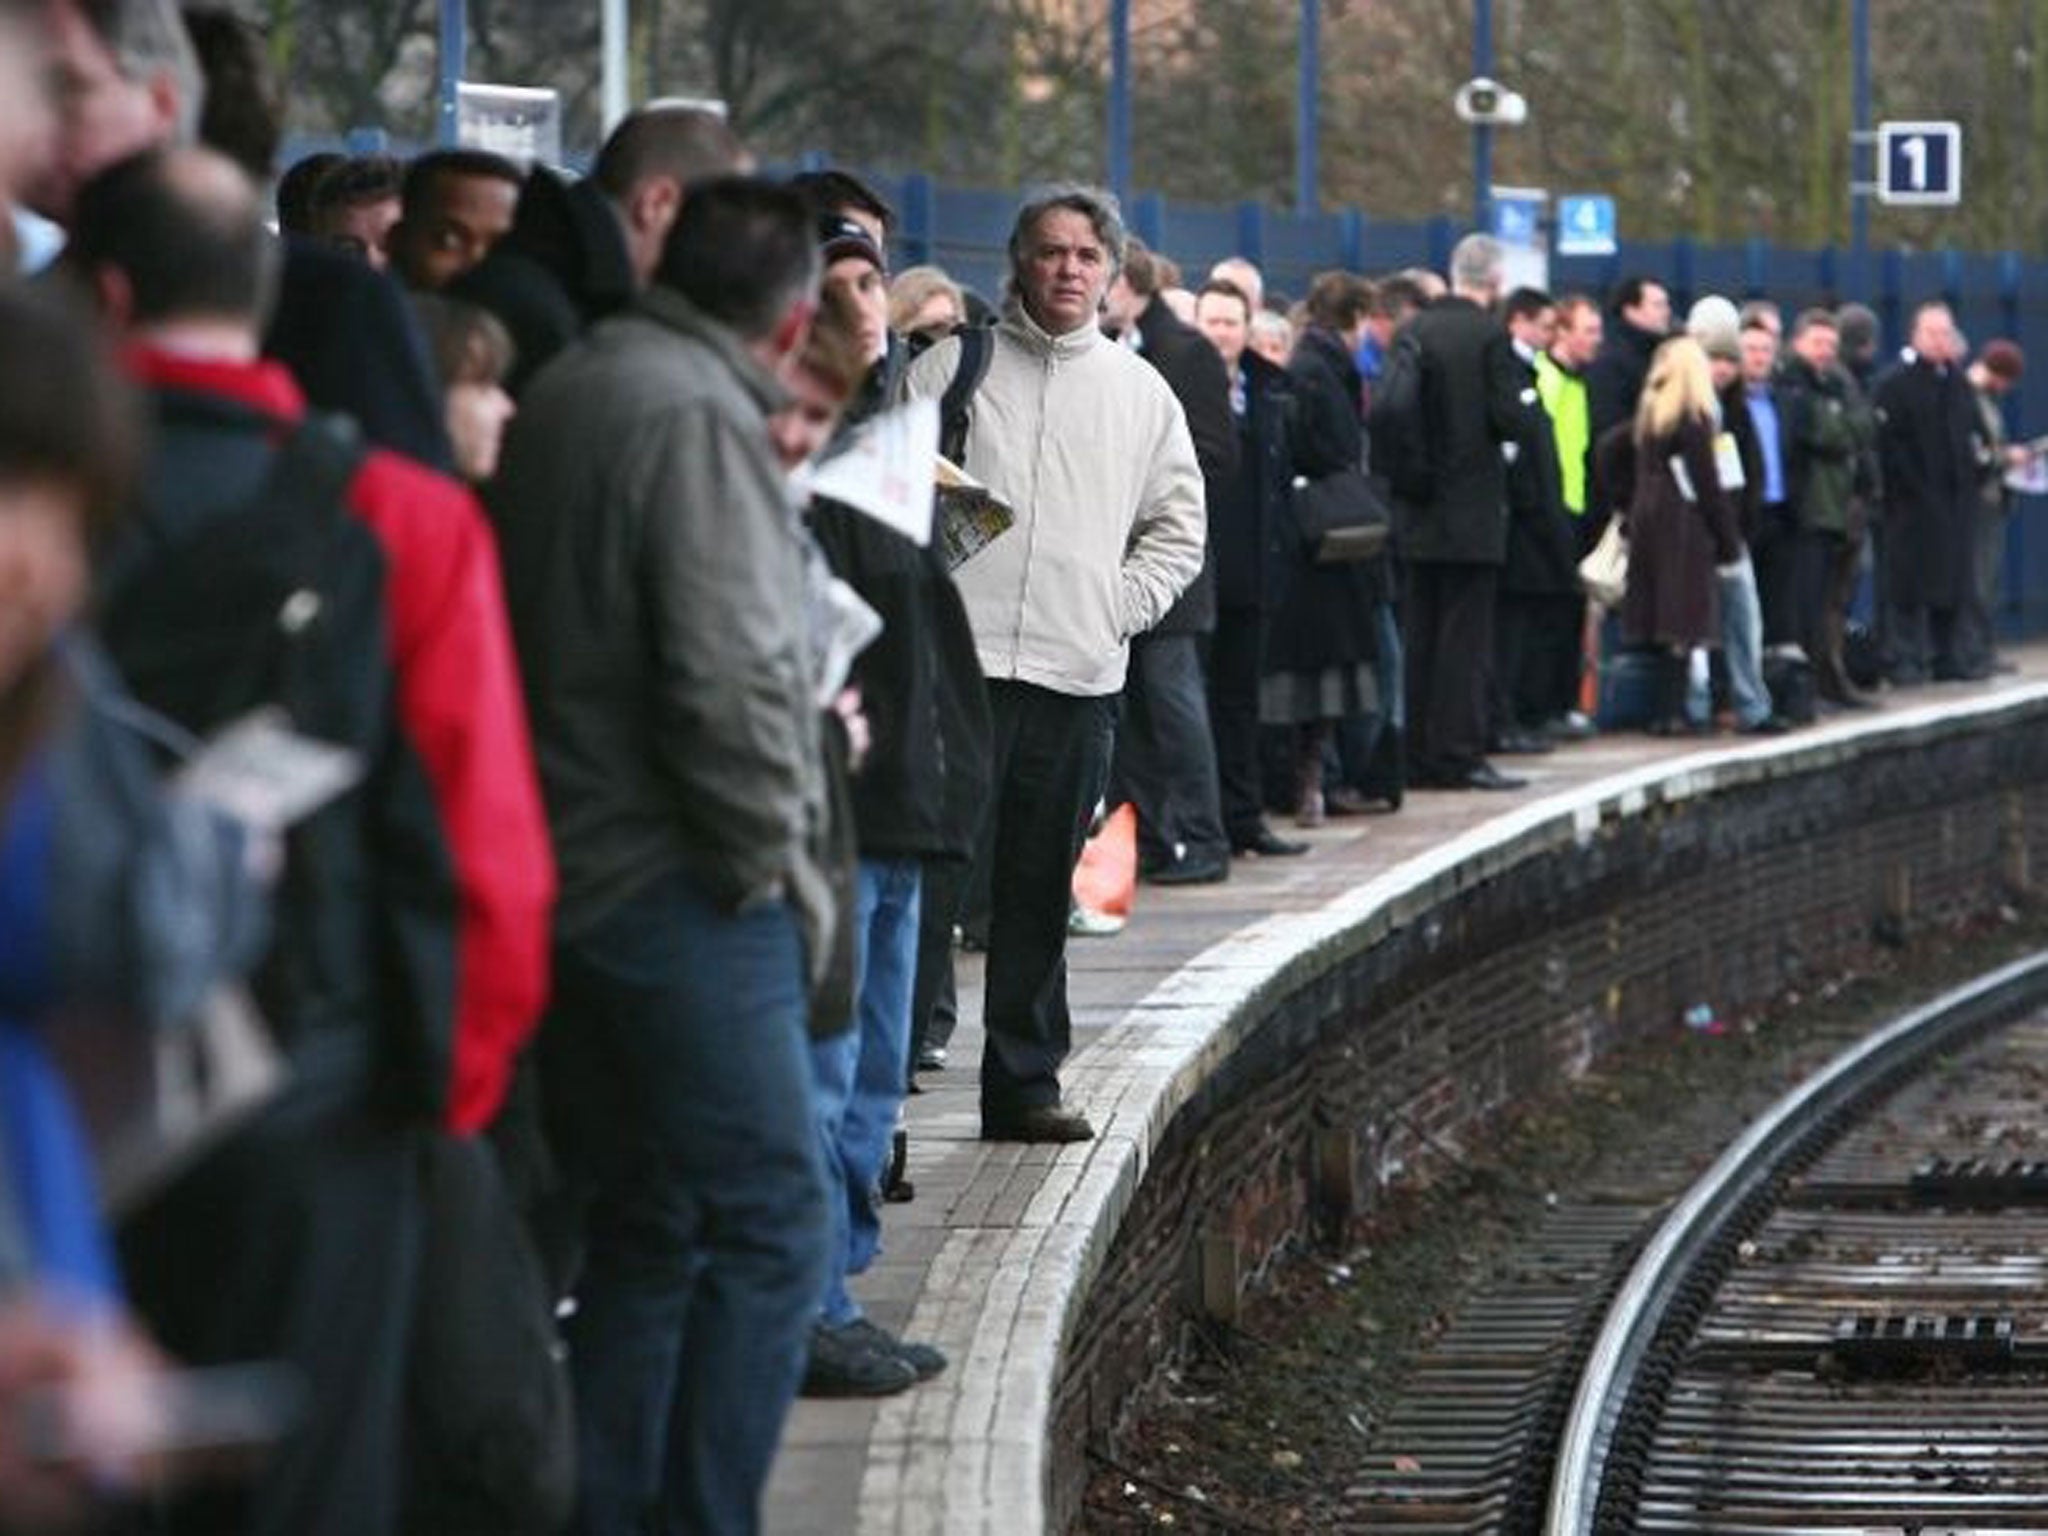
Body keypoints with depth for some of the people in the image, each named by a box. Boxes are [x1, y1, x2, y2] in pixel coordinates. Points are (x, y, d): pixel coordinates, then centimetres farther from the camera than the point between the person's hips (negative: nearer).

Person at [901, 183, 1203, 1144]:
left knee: (1041, 893, 8)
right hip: (959, 665, -3)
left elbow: (1178, 530, 18)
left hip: (1081, 673, 3)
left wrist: (1120, 607, 4)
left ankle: (1024, 1083, 14)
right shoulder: (955, 367, 4)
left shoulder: (1140, 392, 13)